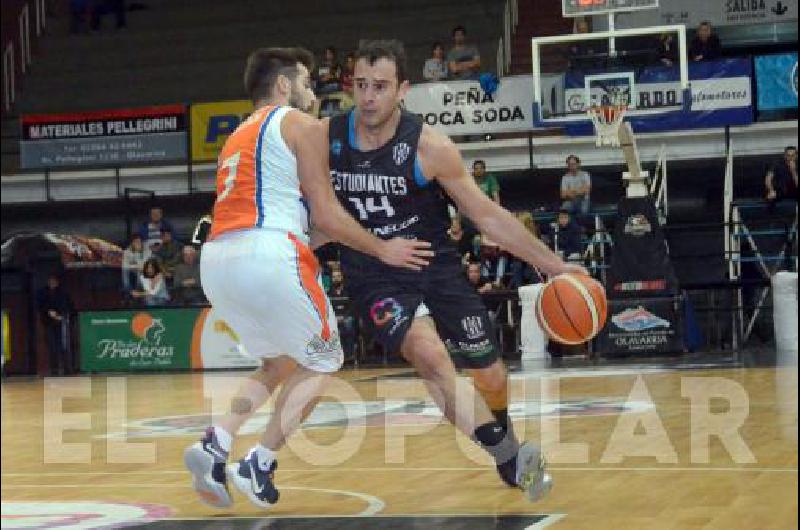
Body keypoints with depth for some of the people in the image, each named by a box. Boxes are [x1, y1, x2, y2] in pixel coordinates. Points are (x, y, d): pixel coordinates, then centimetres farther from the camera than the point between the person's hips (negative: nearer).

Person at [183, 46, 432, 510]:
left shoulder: (239, 137, 28)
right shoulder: (301, 124, 4)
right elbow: (325, 213, 0)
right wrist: (383, 250, 10)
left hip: (215, 261, 8)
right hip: (266, 257, -8)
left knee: (281, 363, 26)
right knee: (322, 361, 13)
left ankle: (216, 446, 5)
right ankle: (259, 466, 3)